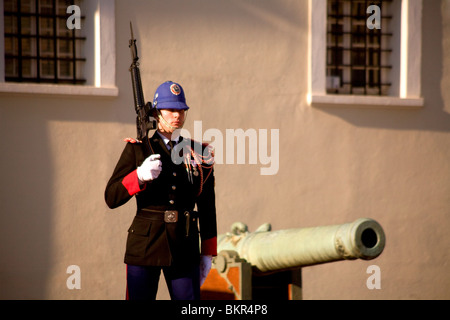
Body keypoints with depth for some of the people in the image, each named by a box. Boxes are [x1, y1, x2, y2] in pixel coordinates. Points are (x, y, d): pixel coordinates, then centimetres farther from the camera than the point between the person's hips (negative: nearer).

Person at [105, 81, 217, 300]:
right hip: (145, 247, -2)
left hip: (184, 249, 2)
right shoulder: (137, 149, 2)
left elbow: (207, 208, 12)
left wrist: (208, 253, 9)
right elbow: (112, 197, -4)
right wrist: (140, 175, -22)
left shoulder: (199, 154, 8)